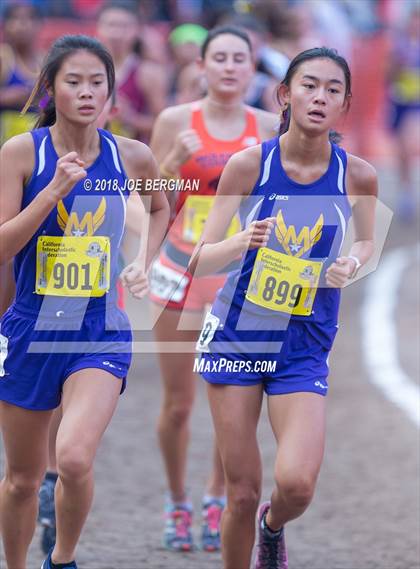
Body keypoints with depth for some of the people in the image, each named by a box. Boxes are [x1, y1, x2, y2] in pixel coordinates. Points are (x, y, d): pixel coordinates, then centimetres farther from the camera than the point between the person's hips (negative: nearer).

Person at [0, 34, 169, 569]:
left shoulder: (132, 157, -2)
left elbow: (160, 208, 21)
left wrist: (142, 263, 5)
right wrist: (54, 189, -20)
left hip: (102, 333, 0)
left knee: (74, 459, -22)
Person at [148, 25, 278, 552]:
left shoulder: (268, 128, 2)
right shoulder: (175, 121, -1)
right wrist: (176, 162, -16)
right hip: (181, 272, -1)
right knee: (178, 402, 1)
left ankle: (216, 498, 19)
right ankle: (177, 503, 21)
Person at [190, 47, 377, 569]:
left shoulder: (357, 176, -6)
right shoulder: (249, 164, -9)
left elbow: (366, 242, 15)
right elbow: (198, 262, -6)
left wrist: (351, 265, -8)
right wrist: (242, 243, -27)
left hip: (304, 346, 1)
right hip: (237, 333, 0)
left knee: (296, 484, -15)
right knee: (242, 492, -1)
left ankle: (272, 526, 21)